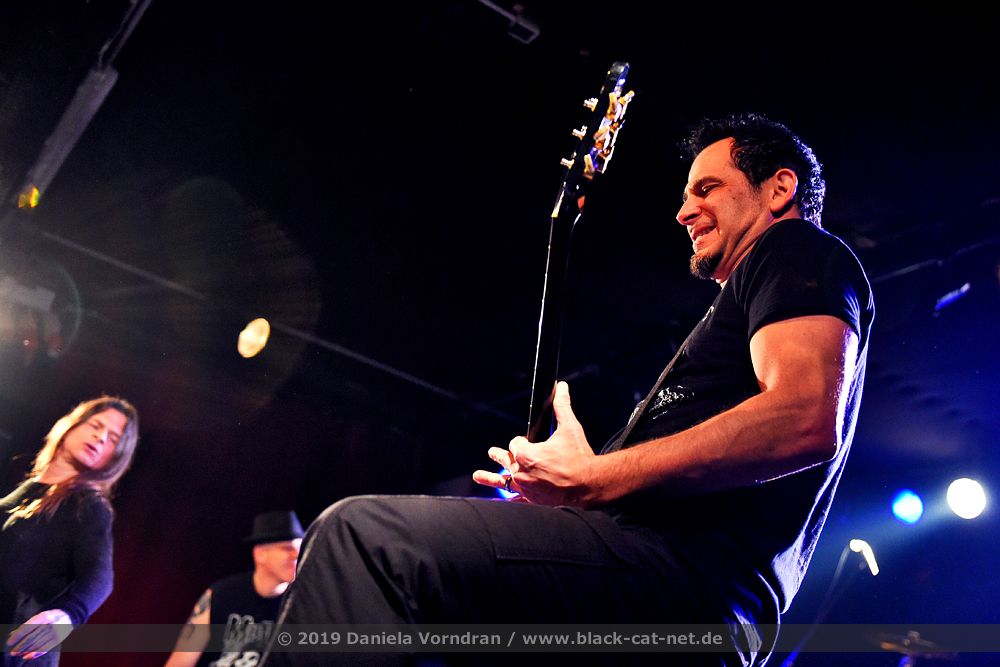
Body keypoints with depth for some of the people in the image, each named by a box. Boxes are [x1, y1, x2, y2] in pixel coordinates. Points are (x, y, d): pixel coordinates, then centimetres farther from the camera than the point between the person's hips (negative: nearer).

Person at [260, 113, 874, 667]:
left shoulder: (799, 252, 4)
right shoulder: (751, 291, 33)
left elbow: (807, 422, -18)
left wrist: (590, 480, -14)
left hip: (697, 577, -11)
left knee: (364, 533, -24)